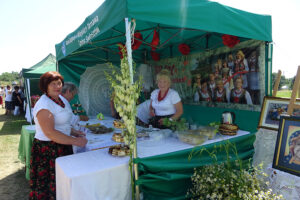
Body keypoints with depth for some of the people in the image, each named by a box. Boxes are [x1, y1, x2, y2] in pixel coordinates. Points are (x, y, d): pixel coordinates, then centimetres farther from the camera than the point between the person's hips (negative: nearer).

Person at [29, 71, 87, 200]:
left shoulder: (61, 99, 8)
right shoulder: (44, 105, -19)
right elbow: (50, 133, -25)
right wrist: (75, 141, -23)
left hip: (62, 146, 8)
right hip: (48, 150, -8)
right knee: (50, 188, 5)